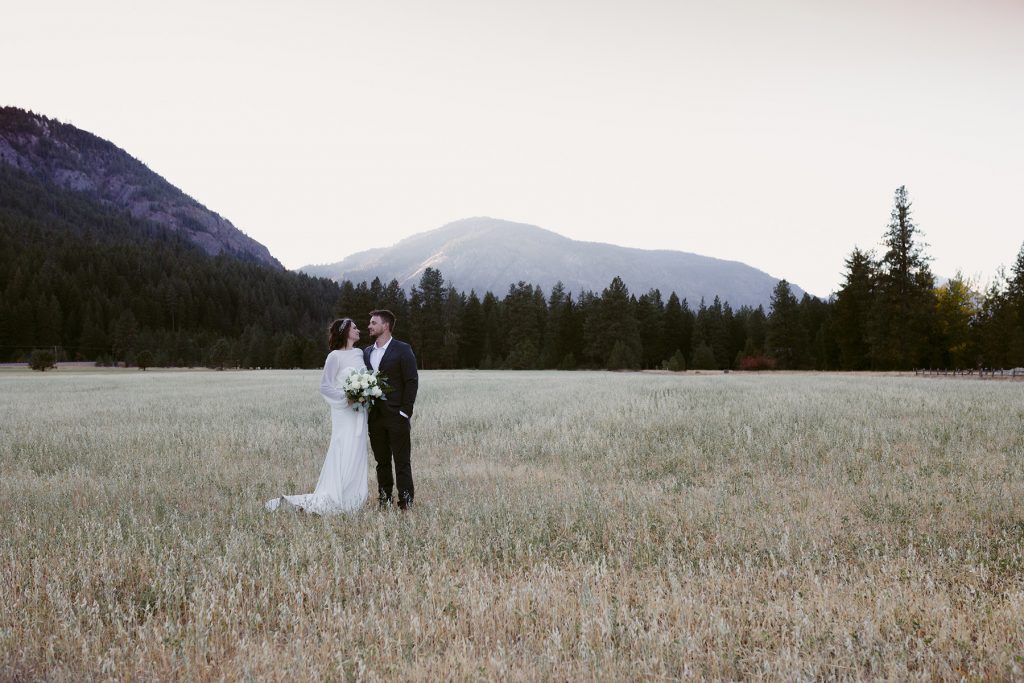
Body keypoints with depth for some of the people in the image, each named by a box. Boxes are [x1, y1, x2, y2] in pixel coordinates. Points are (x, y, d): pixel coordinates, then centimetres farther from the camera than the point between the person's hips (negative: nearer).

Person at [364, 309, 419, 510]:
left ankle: (405, 504, 0)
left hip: (396, 416, -6)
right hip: (375, 416, 6)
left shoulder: (402, 350, -5)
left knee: (402, 462, -3)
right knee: (382, 461, 11)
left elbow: (412, 381, -8)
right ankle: (384, 502, 17)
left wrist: (405, 412, -13)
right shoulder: (366, 352, 14)